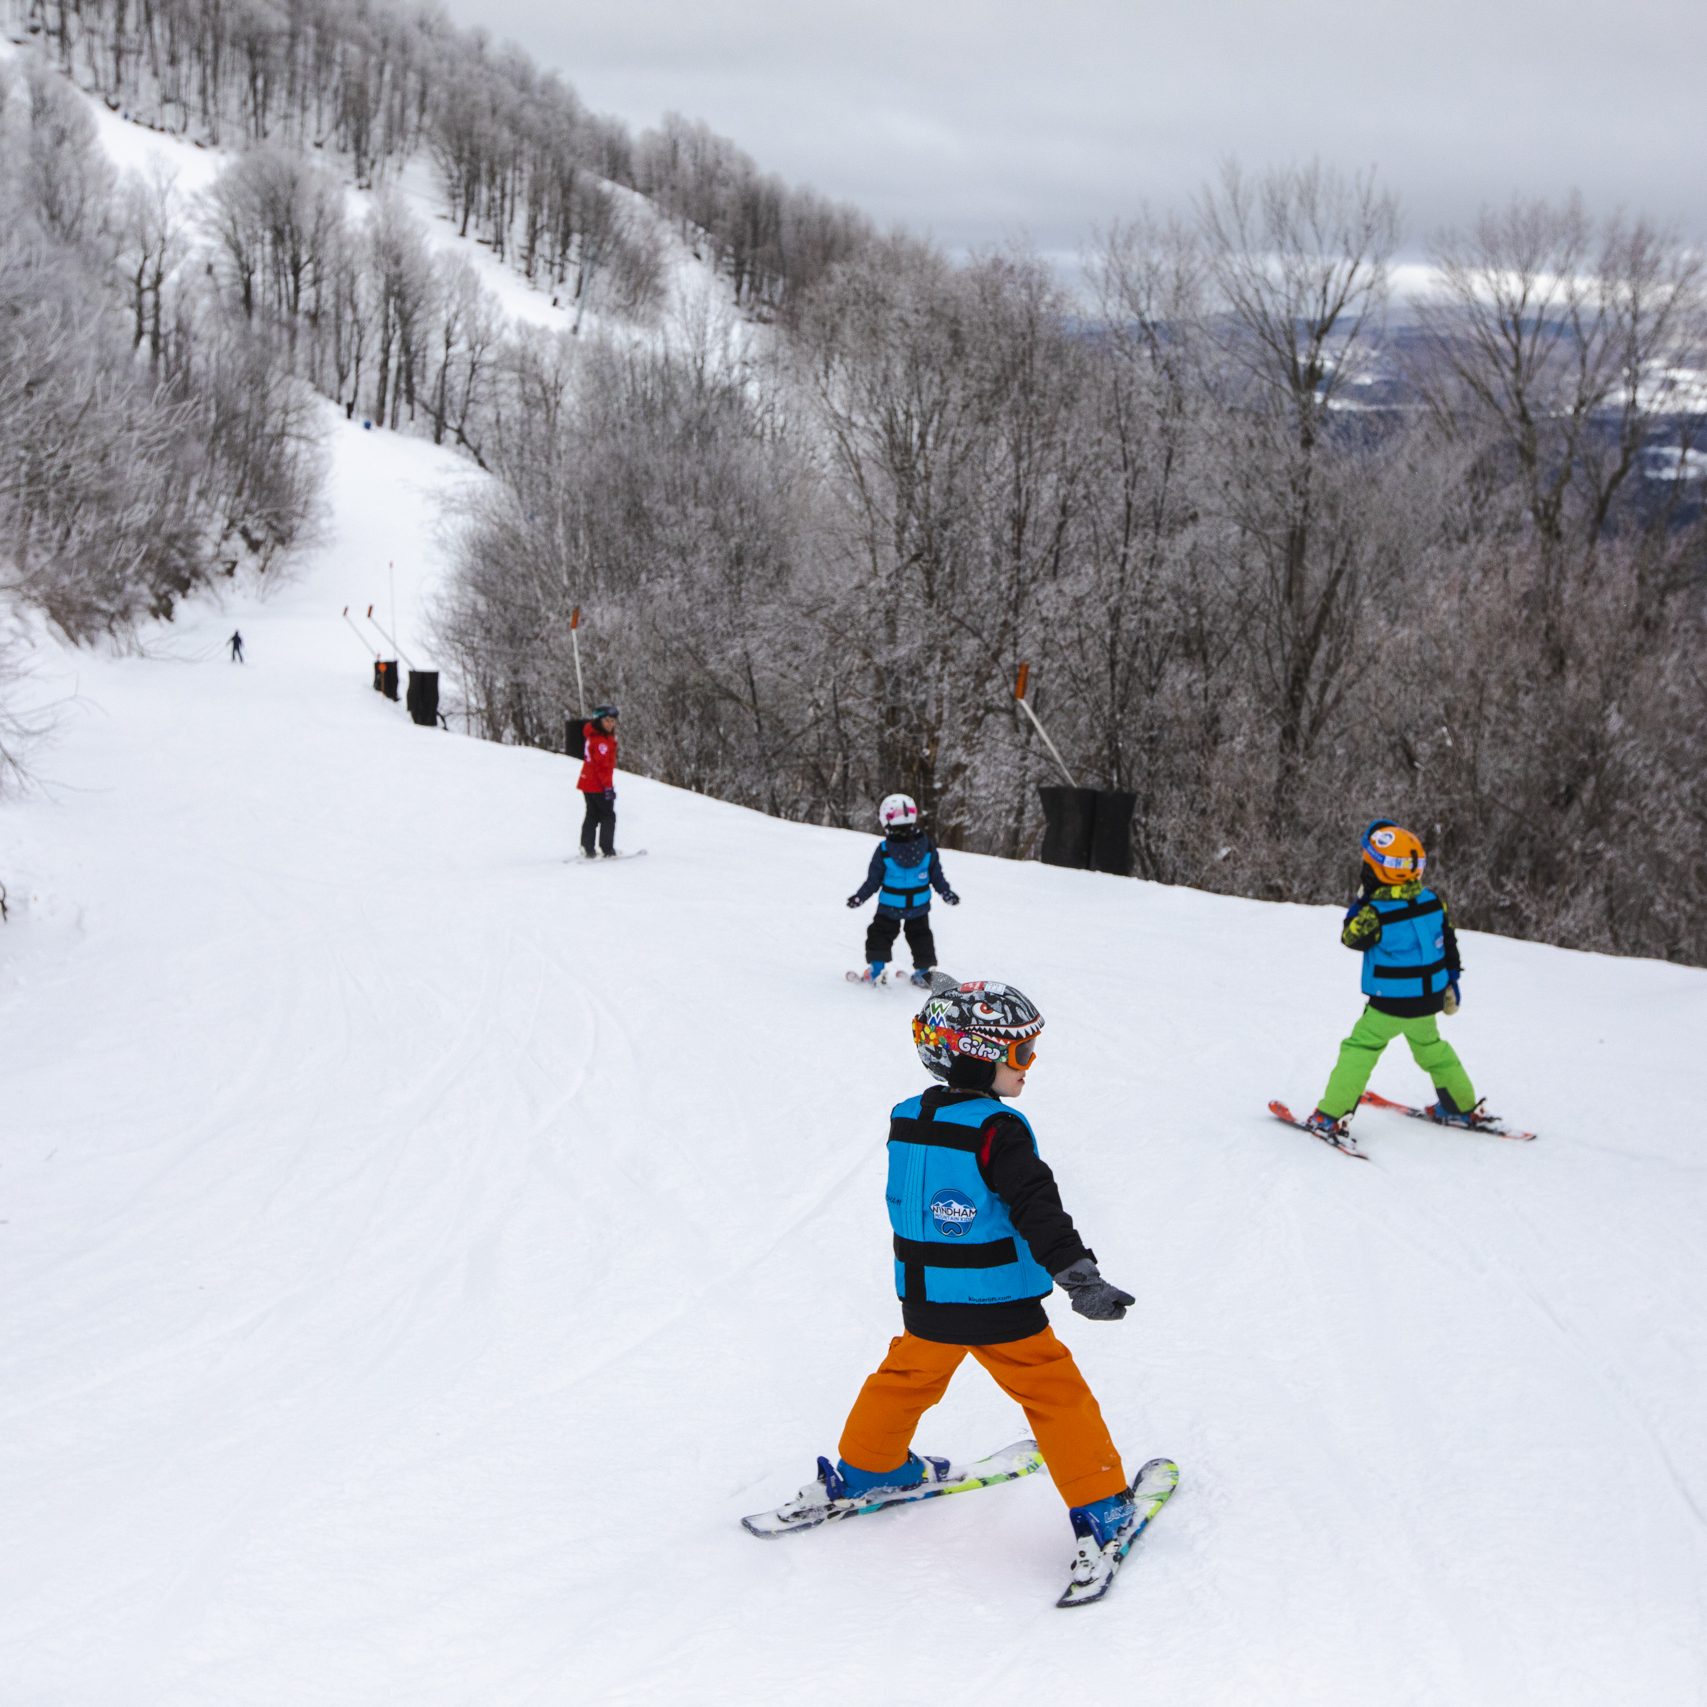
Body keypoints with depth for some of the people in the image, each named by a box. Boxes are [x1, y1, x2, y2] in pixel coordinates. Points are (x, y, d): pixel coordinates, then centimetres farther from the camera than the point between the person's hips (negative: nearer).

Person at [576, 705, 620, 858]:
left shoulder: (593, 735, 12)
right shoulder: (600, 740, -21)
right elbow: (602, 765, -25)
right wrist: (608, 786, -24)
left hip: (588, 783, 10)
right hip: (599, 785, -10)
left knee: (592, 816, 15)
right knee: (608, 816, -1)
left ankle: (587, 849, 16)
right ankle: (607, 850, 0)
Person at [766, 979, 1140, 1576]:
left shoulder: (905, 1121, 2)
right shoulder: (998, 1131, -19)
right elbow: (1038, 1208, -26)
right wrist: (1079, 1275, -28)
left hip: (924, 1301, 6)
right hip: (1000, 1307, -6)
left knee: (907, 1377, 27)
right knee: (1055, 1394, 5)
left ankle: (863, 1468, 41)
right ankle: (1100, 1507, 7)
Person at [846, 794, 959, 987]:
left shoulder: (883, 850, -19)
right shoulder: (927, 846, -12)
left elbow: (873, 881, -12)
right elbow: (936, 876, -4)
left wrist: (859, 897, 1)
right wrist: (947, 893, 10)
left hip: (889, 906, -2)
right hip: (919, 906, 3)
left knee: (880, 935, 16)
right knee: (920, 936, 20)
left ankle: (876, 968, 14)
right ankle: (923, 972, 22)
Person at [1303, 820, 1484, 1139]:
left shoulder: (1375, 912, -23)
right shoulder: (1434, 902, -5)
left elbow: (1351, 938, -5)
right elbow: (1448, 944, 7)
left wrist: (1360, 901, 1)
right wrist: (1451, 983, 19)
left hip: (1389, 1005, -6)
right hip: (1429, 1000, 6)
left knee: (1359, 1048, 5)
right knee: (1431, 1047, 27)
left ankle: (1331, 1116, 2)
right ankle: (1463, 1107, 38)